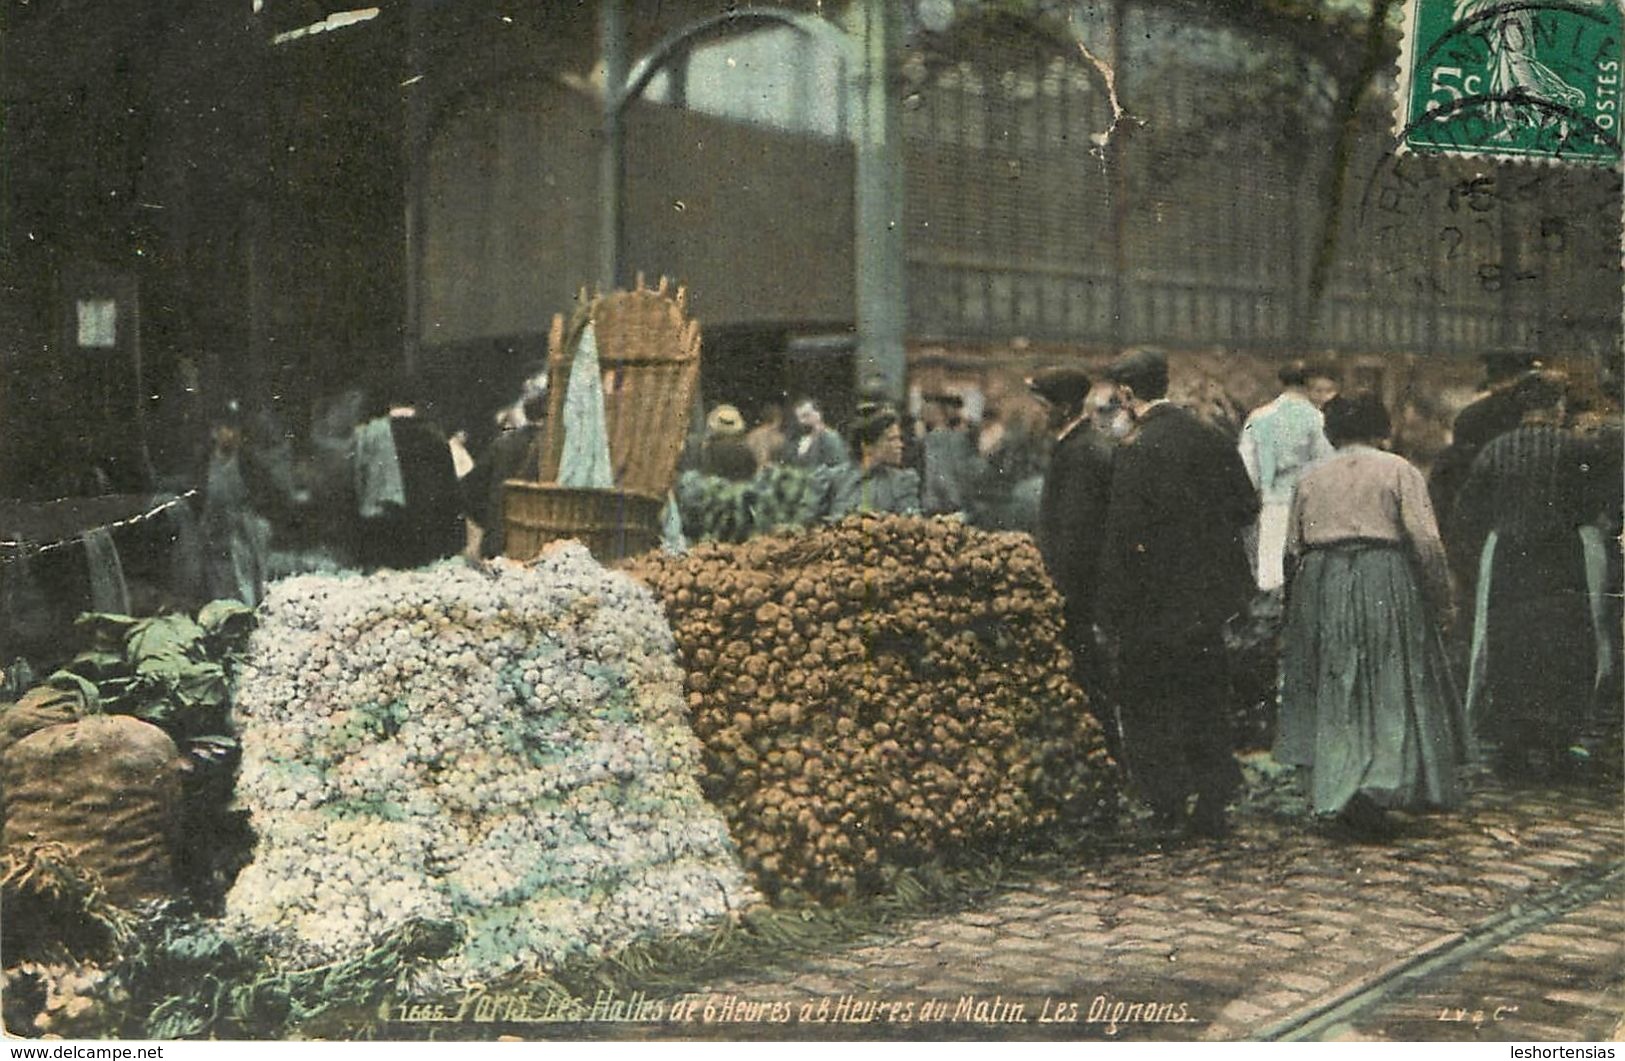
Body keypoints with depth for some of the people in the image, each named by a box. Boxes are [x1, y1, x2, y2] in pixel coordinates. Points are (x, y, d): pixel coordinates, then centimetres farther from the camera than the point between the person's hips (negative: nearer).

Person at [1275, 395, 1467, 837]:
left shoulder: (1311, 477, 10)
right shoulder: (1399, 470, 0)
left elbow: (1293, 548, 11)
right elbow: (1426, 540, -8)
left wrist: (1296, 610, 20)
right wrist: (1440, 600, 0)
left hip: (1320, 584, 3)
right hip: (1385, 586, -3)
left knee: (1334, 696, 10)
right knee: (1393, 692, 3)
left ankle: (1335, 791, 9)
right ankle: (1375, 786, -12)